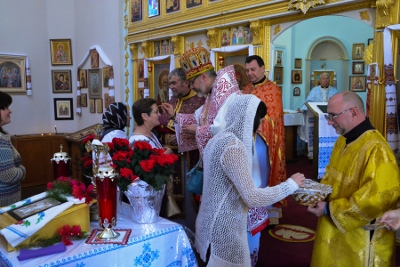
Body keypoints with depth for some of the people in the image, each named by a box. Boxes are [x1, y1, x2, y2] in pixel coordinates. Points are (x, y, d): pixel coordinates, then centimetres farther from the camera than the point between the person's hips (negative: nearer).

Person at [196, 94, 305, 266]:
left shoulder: (220, 139, 7)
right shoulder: (233, 147, -22)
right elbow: (252, 198, -24)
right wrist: (291, 184, -13)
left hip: (215, 223, 9)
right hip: (223, 228, -9)